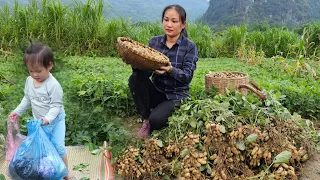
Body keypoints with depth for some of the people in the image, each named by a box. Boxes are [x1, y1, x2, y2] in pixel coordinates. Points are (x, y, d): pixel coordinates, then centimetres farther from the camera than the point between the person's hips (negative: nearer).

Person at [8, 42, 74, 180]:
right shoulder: (29, 81, -5)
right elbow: (27, 99, 11)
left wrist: (47, 118, -36)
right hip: (39, 122, 6)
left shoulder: (53, 85, -26)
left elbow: (56, 106, -23)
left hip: (55, 121, -6)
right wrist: (18, 111, 7)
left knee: (58, 146, -4)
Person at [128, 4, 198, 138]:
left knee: (156, 120, -30)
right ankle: (145, 120, -10)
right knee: (135, 78, -25)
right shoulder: (154, 42, 1)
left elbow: (187, 76, -17)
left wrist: (171, 70, -38)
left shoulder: (189, 46, -8)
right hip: (156, 92, 4)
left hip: (176, 96, -4)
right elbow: (146, 70, -6)